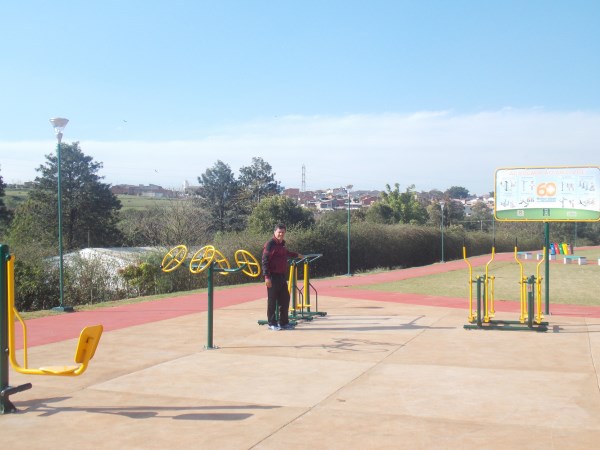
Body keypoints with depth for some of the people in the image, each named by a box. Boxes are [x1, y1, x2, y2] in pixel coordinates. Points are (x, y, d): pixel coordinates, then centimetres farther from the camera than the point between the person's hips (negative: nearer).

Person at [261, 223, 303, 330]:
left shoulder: (282, 244, 15)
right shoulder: (270, 244, -11)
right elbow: (265, 261, -16)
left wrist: (296, 255, 53)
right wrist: (267, 276, -22)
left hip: (282, 276, 8)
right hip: (273, 277, -8)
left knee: (285, 299, 10)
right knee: (272, 300, -1)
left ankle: (284, 322, 18)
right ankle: (272, 323, 6)